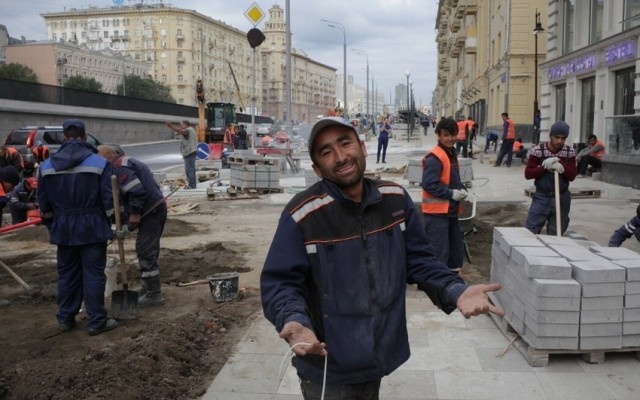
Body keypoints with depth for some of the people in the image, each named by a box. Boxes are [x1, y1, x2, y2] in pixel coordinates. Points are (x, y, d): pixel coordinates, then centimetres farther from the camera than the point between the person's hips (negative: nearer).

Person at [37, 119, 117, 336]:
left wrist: (51, 225, 21)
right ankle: (97, 321, 7)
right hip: (92, 227, -3)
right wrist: (111, 222, 1)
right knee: (93, 274, 2)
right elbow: (109, 198, -10)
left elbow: (44, 203, 9)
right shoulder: (99, 163, -9)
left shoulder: (46, 166, 3)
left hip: (63, 228, 4)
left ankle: (65, 319, 24)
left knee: (66, 273, 15)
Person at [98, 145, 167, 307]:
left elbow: (136, 191, -24)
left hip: (150, 211, -11)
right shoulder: (129, 162, 21)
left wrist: (135, 213, -16)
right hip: (156, 208, 11)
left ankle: (154, 294, -2)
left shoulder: (119, 167, -12)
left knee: (146, 252, -6)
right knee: (147, 250, 19)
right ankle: (148, 287, 29)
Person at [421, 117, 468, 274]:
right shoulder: (434, 158, -19)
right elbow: (428, 184, -25)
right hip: (436, 212, -10)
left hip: (451, 210, 10)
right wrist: (451, 193, -20)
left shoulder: (452, 153, 12)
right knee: (438, 251, -7)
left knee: (456, 248, 19)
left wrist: (461, 190, 2)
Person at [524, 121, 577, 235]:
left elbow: (572, 176, -5)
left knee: (556, 234, 9)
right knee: (531, 231, -5)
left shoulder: (569, 152, -1)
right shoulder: (537, 150, -8)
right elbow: (528, 174, -9)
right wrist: (546, 167, -22)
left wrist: (560, 163, -20)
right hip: (541, 197, -2)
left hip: (562, 198, 2)